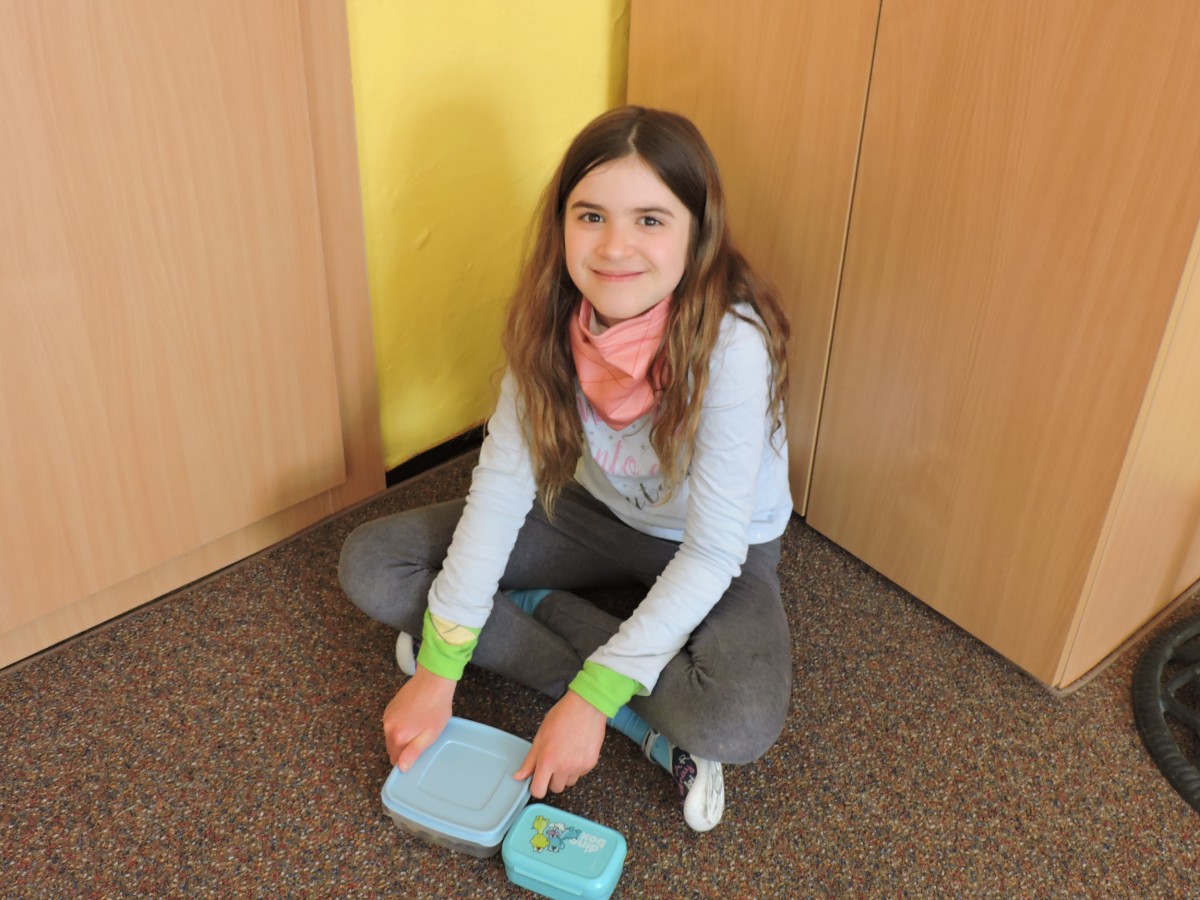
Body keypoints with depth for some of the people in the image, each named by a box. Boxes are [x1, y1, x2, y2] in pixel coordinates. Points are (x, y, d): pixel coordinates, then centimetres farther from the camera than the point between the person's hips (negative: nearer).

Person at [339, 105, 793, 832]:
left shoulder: (730, 343, -33)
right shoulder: (553, 315, -19)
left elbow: (713, 552, -30)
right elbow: (503, 478, -18)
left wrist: (591, 698, -33)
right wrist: (438, 672, -21)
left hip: (718, 551, -5)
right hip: (600, 511, 6)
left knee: (740, 720, -36)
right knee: (370, 566, -9)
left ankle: (529, 613, -10)